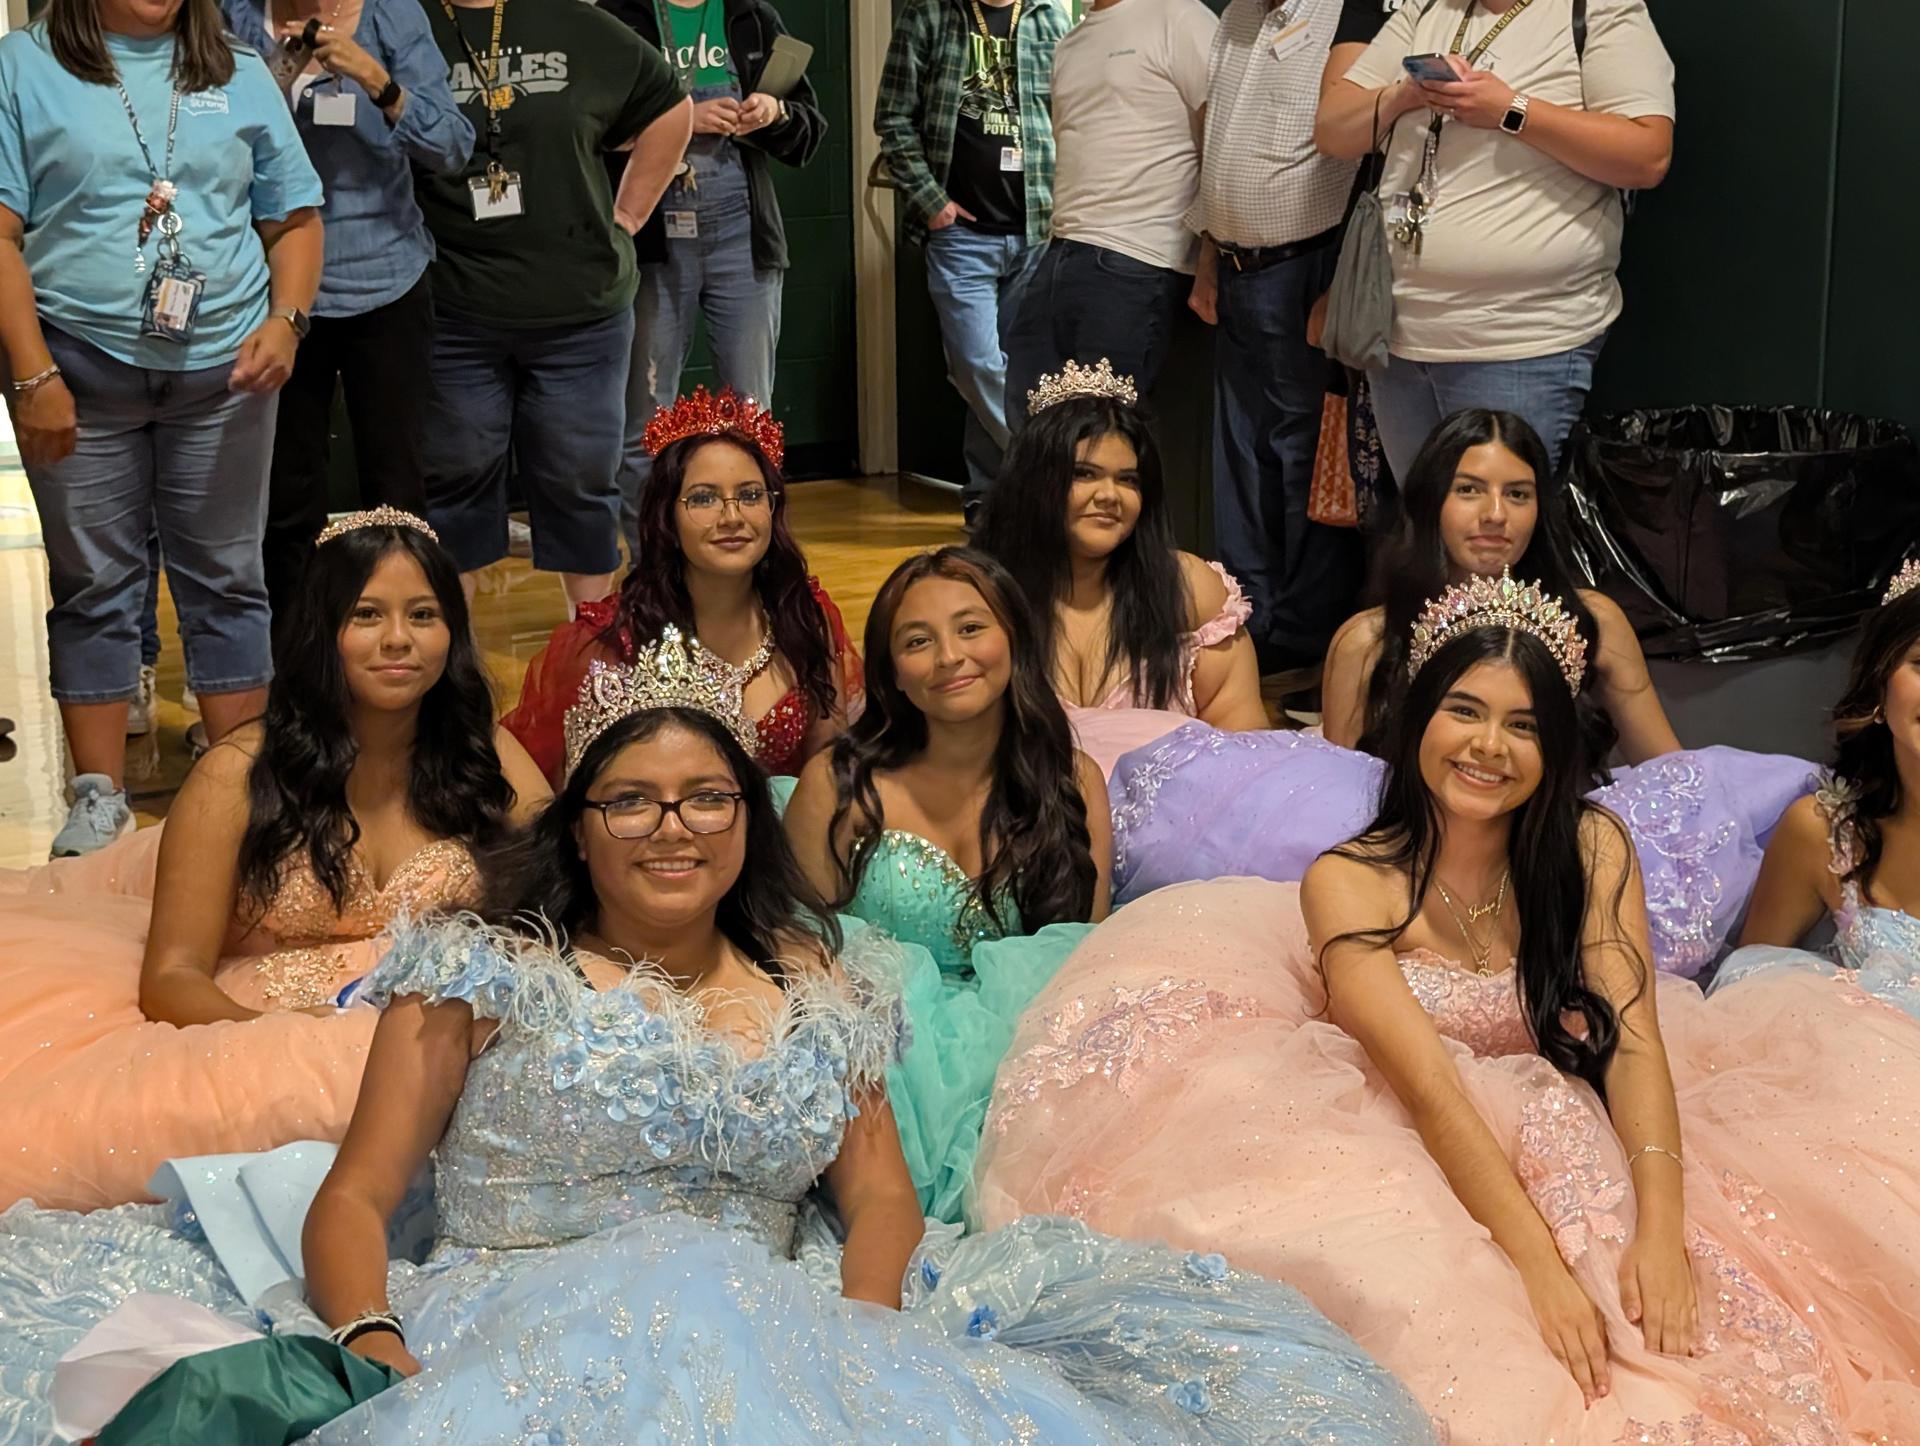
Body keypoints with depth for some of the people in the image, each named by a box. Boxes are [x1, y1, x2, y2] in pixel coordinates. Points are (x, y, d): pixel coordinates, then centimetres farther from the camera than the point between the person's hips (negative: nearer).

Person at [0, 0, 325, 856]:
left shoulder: (239, 75, 10)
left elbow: (294, 218, 11)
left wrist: (285, 319, -6)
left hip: (224, 367, 2)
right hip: (80, 367, -2)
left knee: (225, 580, 8)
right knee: (93, 583, 5)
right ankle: (100, 798, 14)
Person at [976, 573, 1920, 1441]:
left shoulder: (1592, 850, -4)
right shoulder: (1349, 882, -12)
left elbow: (1634, 1040, -16)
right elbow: (1427, 1084, -23)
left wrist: (1662, 1227, -33)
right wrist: (1540, 1262, -35)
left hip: (1580, 1142, 2)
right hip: (1417, 1158, -2)